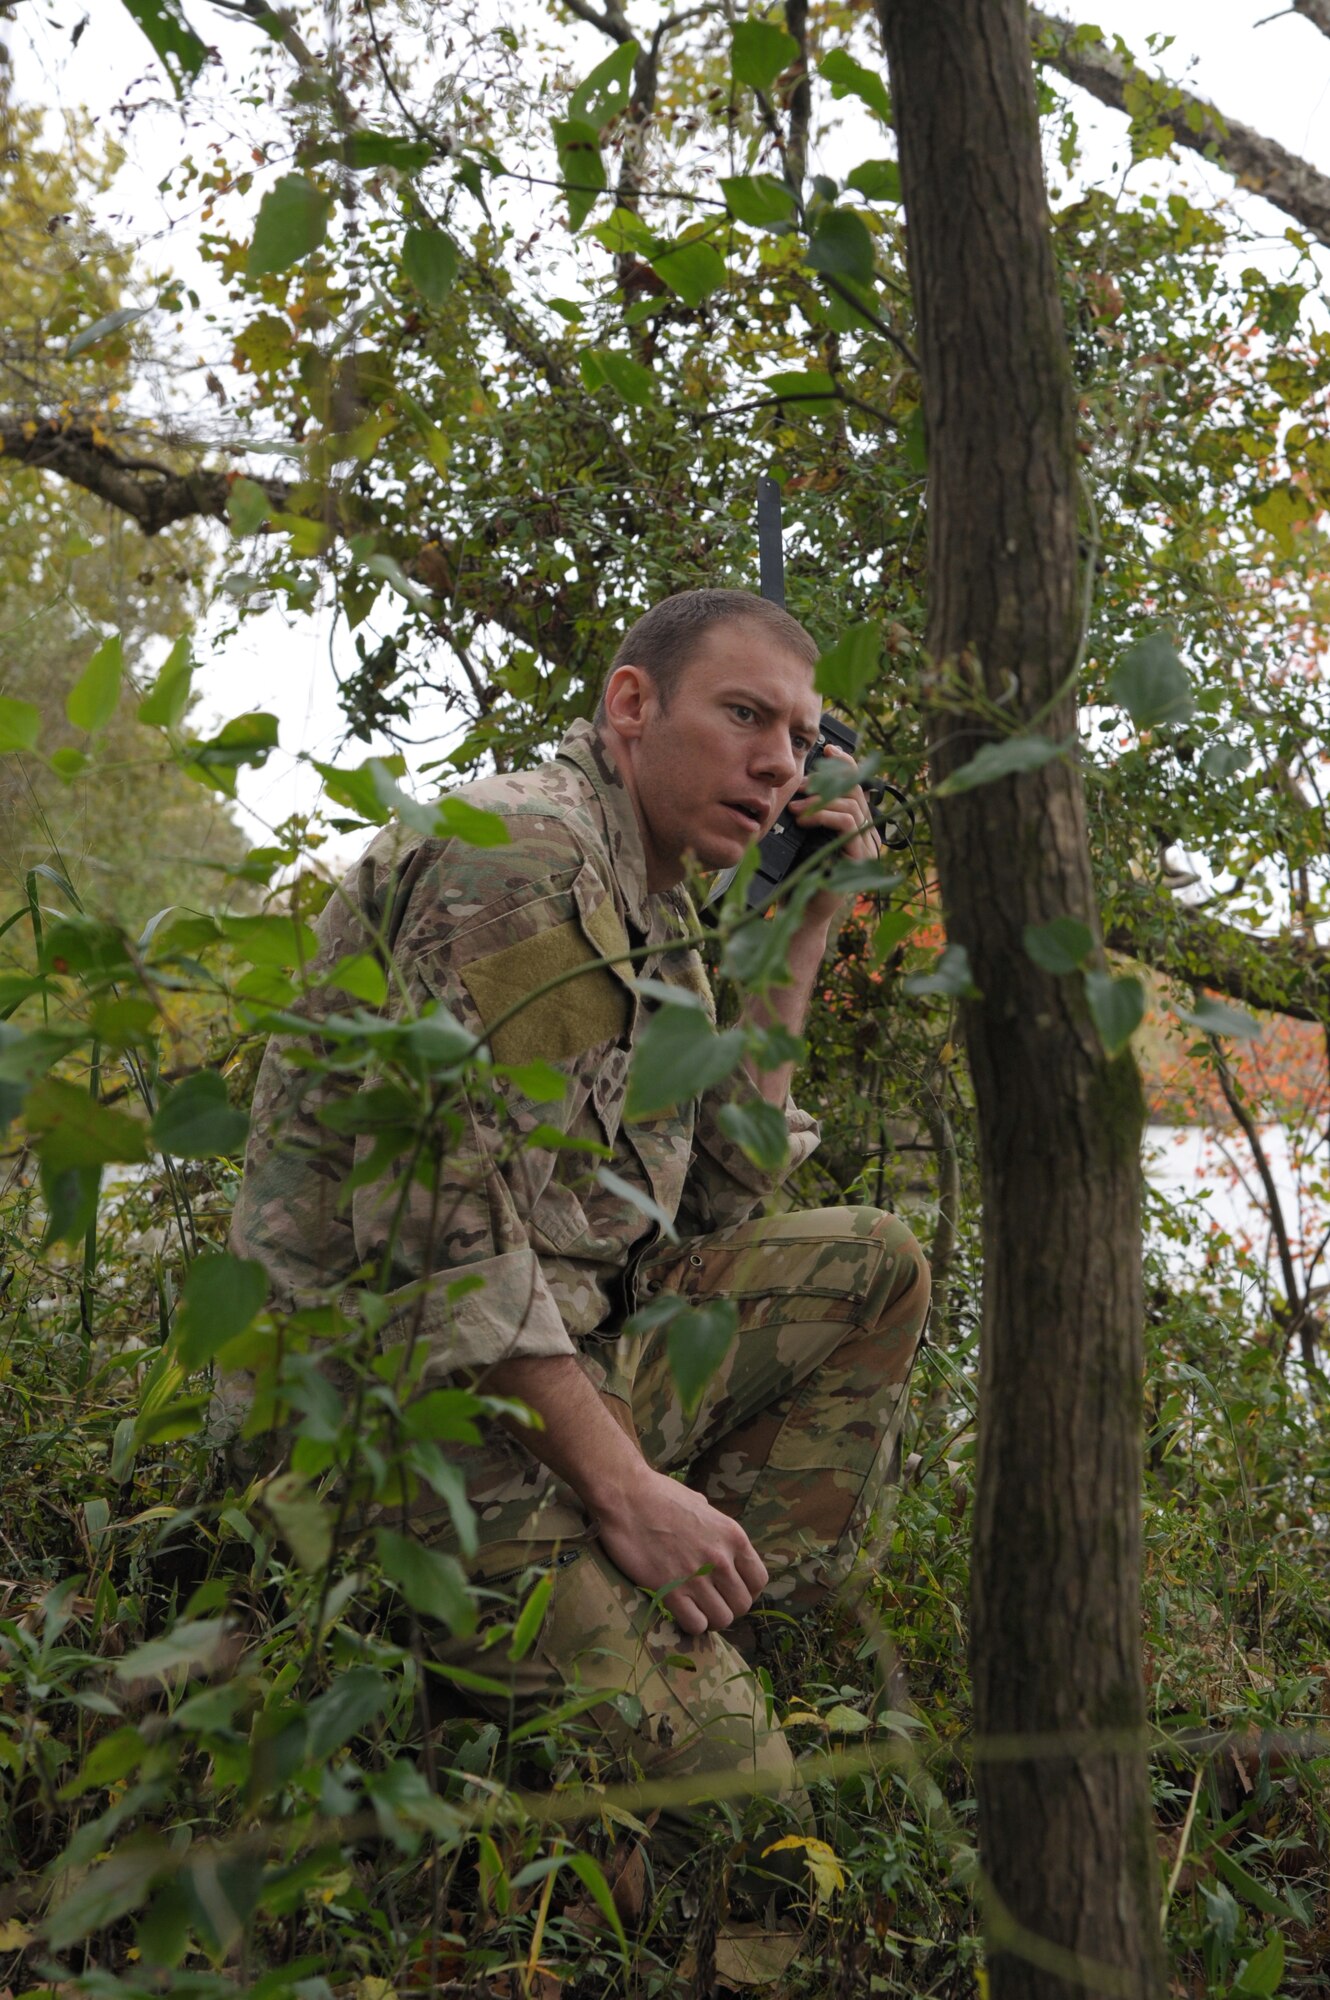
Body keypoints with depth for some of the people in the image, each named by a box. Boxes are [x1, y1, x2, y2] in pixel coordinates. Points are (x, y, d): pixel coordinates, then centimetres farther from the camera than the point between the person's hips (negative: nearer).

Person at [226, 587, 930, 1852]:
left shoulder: (655, 918, 16)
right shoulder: (517, 854, -15)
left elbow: (722, 1206, 17)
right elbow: (437, 1223, -23)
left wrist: (794, 950, 12)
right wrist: (623, 1486, -21)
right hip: (417, 1417, -10)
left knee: (869, 1268, 8)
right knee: (717, 1778, -17)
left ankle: (723, 1630, 1)